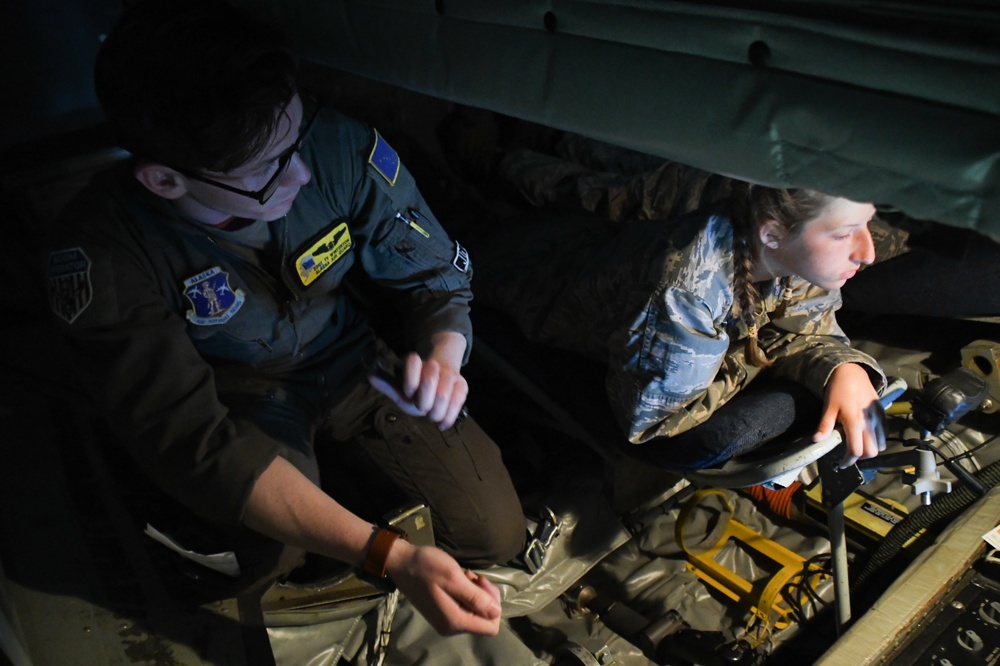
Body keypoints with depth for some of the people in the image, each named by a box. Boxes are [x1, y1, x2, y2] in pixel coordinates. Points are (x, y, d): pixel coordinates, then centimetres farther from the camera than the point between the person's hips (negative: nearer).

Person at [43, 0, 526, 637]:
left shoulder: (339, 145, -26)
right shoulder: (102, 251, -31)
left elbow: (437, 273, -10)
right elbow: (193, 440, -34)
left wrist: (443, 356, -35)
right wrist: (393, 557, -42)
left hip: (352, 360, 2)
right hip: (242, 403, -1)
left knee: (496, 535, -3)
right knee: (270, 557, -28)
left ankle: (352, 461, 22)